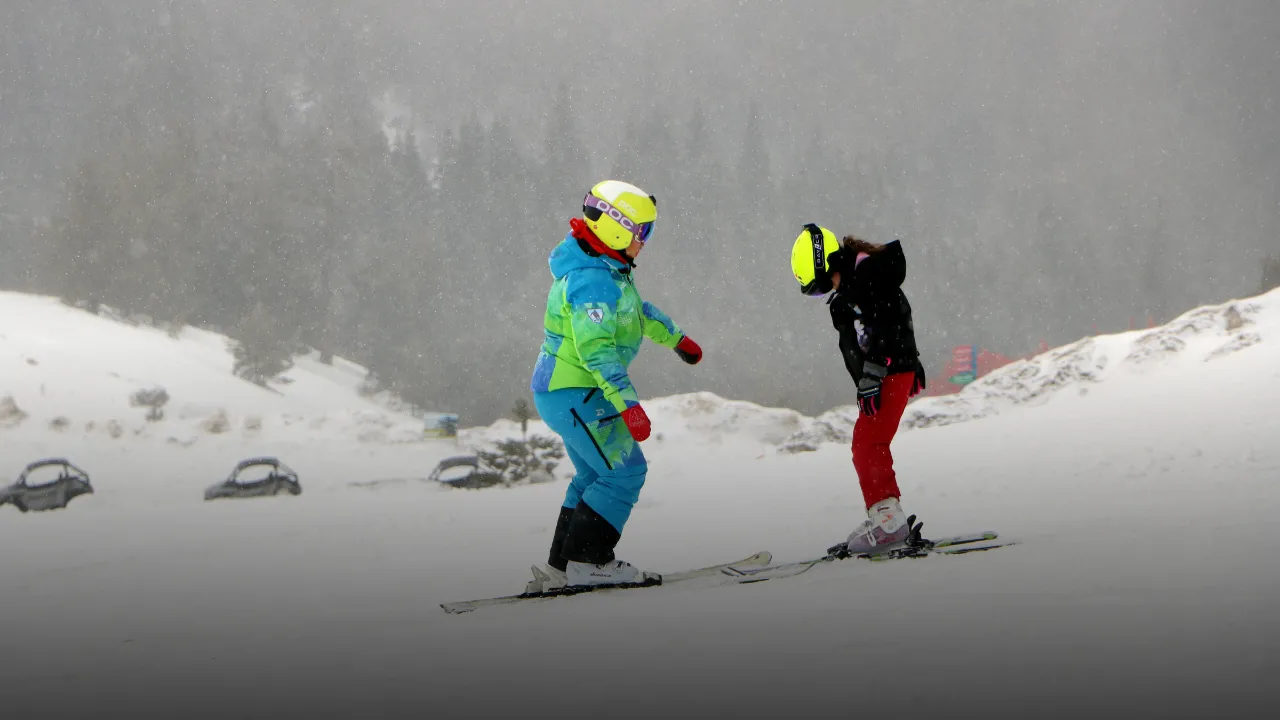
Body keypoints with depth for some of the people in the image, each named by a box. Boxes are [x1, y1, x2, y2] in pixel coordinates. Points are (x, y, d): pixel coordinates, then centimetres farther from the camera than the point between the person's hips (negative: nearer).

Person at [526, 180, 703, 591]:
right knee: (625, 471, -9)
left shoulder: (609, 271, 12)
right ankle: (584, 562, -8)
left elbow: (637, 310, 31)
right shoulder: (592, 280, -23)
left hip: (561, 392, 11)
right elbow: (597, 348, -31)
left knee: (596, 476, 17)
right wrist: (627, 403, -37)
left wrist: (676, 339, 44)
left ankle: (561, 567, 17)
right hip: (576, 395, -11)